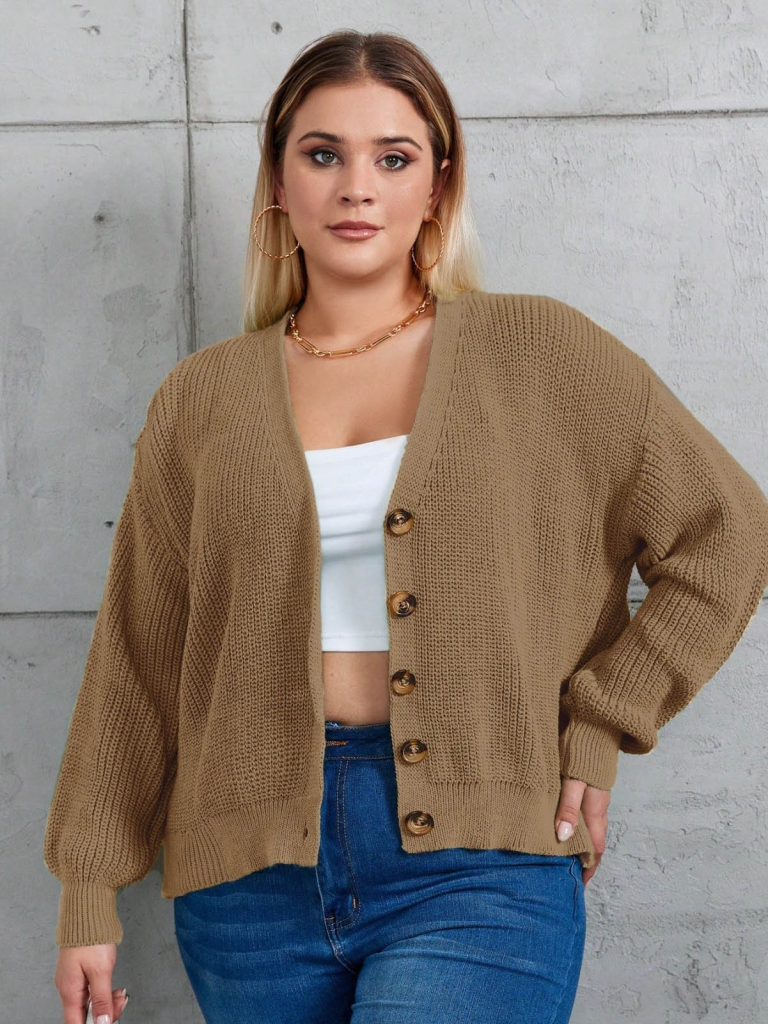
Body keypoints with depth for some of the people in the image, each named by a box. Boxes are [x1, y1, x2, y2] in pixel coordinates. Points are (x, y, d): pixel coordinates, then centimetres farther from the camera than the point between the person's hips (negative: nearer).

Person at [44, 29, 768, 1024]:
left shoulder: (541, 354, 1)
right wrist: (89, 890, 8)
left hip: (476, 863, -2)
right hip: (253, 865, 3)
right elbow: (137, 659, 8)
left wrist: (597, 728, -1)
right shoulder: (202, 401, 6)